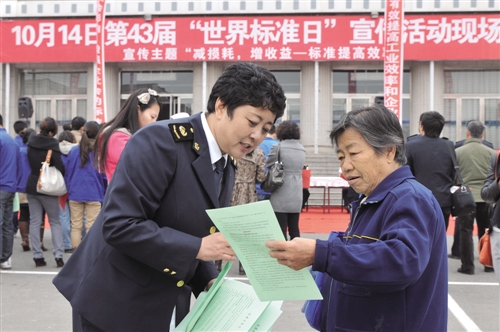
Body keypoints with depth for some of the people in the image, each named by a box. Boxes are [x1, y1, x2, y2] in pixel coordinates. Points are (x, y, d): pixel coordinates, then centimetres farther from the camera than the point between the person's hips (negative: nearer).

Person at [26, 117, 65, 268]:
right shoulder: (52, 144, -15)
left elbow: (29, 162, 11)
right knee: (55, 222, 7)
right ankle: (58, 256, 0)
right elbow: (60, 167, -15)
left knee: (35, 222, 8)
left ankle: (38, 257, 7)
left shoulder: (31, 143, 1)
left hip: (31, 186, 4)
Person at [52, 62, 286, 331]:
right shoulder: (161, 141, -20)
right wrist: (197, 247, -26)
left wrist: (209, 282, -2)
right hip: (115, 302, -7)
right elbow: (118, 225, -26)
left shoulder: (226, 169, 5)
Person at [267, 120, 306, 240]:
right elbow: (299, 169, 11)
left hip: (281, 196, -5)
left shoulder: (278, 147, -9)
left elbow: (267, 167, -3)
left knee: (280, 231, -2)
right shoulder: (302, 150, 9)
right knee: (294, 229, 12)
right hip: (296, 197, 6)